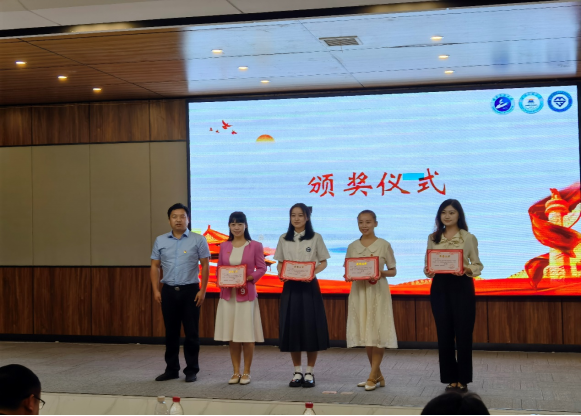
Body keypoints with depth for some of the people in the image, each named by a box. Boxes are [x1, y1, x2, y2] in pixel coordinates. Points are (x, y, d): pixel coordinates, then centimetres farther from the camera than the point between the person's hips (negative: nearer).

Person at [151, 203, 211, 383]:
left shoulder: (198, 240, -1)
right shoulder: (160, 241, 7)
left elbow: (205, 266, -1)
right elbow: (155, 267, 10)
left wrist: (202, 291, -7)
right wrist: (156, 290, 2)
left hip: (190, 290, -3)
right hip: (168, 291, 3)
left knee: (191, 333, 1)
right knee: (171, 332, 9)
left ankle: (191, 370, 11)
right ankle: (171, 369, 19)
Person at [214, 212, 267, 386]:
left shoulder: (255, 246, -1)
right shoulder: (224, 246, 9)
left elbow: (262, 268, -1)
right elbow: (219, 268, 13)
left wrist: (248, 278, -16)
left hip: (246, 294, -3)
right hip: (228, 294, 3)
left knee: (247, 334, -1)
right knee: (231, 334, 6)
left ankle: (246, 372, 9)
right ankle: (236, 372, 15)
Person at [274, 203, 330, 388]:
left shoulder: (315, 238, 2)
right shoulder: (284, 239, 9)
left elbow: (323, 262, 2)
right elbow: (280, 263, 12)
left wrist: (313, 272, -16)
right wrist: (281, 273, -9)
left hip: (309, 286, -2)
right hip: (290, 286, 2)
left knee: (311, 327, -3)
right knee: (291, 327, 2)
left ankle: (310, 372, 7)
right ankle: (297, 372, 13)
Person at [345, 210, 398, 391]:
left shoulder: (384, 245, -1)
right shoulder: (352, 247, 8)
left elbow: (393, 271, 2)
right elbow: (347, 271, 10)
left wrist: (382, 273, -18)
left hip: (378, 292, -3)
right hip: (359, 292, 4)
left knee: (378, 333, -5)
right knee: (366, 334, 7)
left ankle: (372, 376, 0)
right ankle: (378, 375, 17)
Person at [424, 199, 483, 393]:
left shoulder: (469, 238, -1)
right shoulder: (432, 238, 7)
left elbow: (478, 265, 0)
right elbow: (427, 264, 9)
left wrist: (467, 270, -20)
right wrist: (428, 271, -13)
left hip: (462, 287, -3)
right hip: (439, 287, 3)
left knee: (463, 333, 0)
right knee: (444, 334, 5)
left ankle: (463, 380, 10)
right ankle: (451, 379, 15)